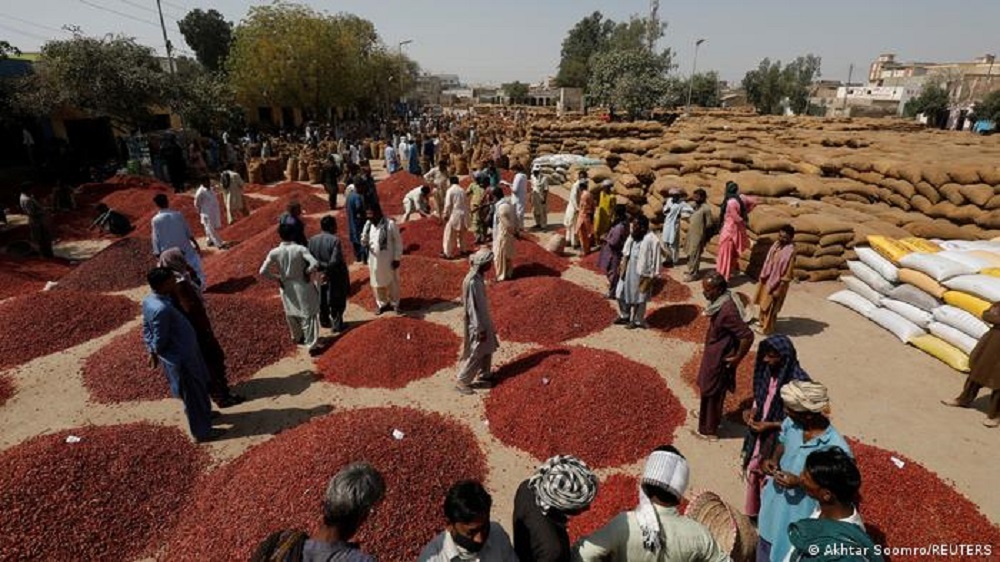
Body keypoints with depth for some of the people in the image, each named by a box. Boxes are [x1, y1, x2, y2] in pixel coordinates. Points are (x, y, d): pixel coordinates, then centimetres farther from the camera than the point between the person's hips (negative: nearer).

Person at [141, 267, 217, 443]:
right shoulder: (161, 309, -33)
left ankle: (204, 414, 49)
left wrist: (152, 352, 16)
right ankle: (201, 431, 25)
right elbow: (160, 340, -24)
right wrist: (155, 351, -2)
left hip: (181, 353, 9)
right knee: (193, 395, 8)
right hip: (182, 357, -9)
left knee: (198, 389, 28)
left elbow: (146, 329, 8)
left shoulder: (148, 300, -3)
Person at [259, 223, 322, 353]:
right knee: (308, 314, 8)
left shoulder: (274, 252, -12)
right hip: (302, 286, -3)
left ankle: (297, 337, 45)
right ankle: (311, 344, 4)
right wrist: (307, 272, -11)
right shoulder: (300, 249, -19)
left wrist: (277, 278, 3)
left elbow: (263, 272, -12)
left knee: (291, 314, 24)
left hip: (286, 287, 3)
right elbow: (315, 264, -30)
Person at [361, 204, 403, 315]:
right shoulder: (368, 224, -2)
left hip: (389, 259, -5)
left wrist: (397, 258, -13)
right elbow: (365, 239, 9)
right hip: (374, 259, 5)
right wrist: (364, 242, -16)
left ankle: (394, 303, 33)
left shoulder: (390, 224, -18)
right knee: (377, 283, 17)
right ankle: (381, 304, 36)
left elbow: (398, 242, -13)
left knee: (392, 282, 12)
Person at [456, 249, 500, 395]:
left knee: (487, 351, 19)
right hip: (477, 324, -10)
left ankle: (482, 378, 34)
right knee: (475, 355, 1)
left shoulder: (478, 277, 3)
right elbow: (473, 307, -24)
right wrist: (480, 329, -20)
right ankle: (462, 382, 15)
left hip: (484, 320, 10)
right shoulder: (472, 282, -27)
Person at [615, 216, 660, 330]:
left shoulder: (651, 240, -22)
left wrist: (650, 279, -17)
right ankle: (624, 316, 39)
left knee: (638, 298, 10)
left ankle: (637, 321, 31)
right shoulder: (633, 237, 0)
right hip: (627, 271, 7)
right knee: (622, 294, 17)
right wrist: (621, 266, 13)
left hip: (641, 274, -7)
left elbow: (654, 261, -18)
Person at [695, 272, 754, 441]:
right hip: (713, 354, 9)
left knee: (712, 392, 8)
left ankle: (709, 430, 26)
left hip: (720, 359, -9)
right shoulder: (720, 302, -4)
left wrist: (737, 358, -20)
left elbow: (747, 335, -32)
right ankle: (706, 414, 49)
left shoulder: (727, 311, -32)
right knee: (707, 388, 26)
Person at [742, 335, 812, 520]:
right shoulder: (768, 370, -7)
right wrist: (752, 411, -9)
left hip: (778, 441, -7)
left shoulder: (798, 381, -26)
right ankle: (753, 514, 45)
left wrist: (770, 425, -22)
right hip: (759, 437, 7)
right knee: (754, 473, 22)